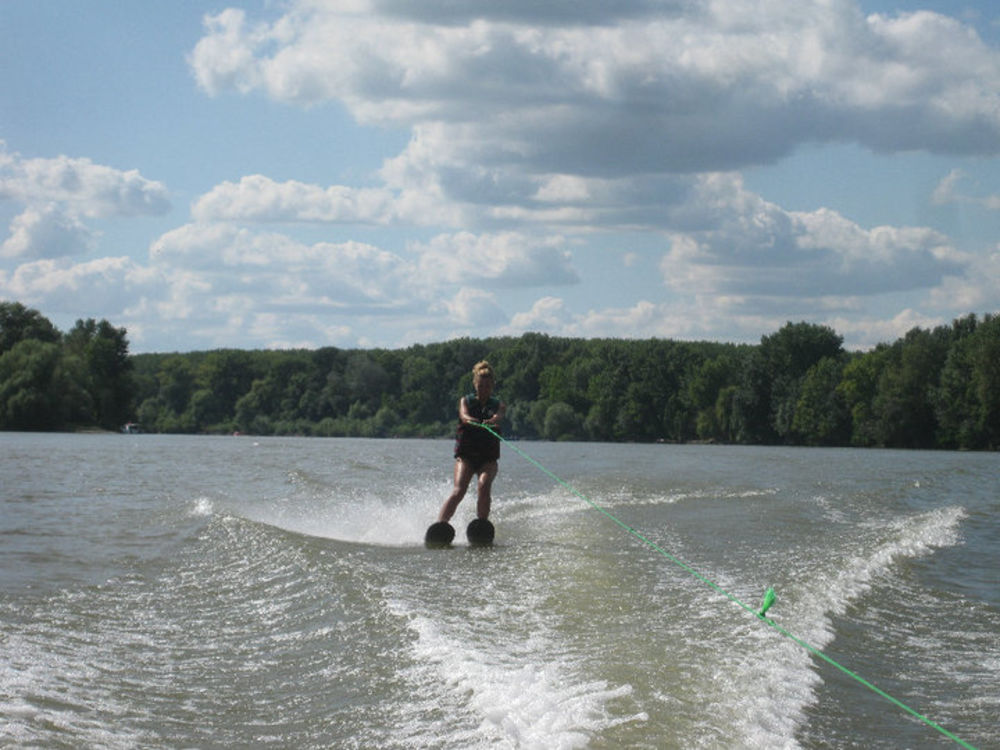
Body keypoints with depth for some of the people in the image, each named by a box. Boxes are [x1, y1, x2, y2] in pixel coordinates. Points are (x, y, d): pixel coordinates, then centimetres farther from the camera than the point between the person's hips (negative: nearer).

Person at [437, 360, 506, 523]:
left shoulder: (498, 404, 9)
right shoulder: (466, 401, 8)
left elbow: (498, 416, -15)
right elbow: (464, 415, -15)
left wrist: (491, 421, -41)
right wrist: (474, 421, -40)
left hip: (489, 458, 1)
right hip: (466, 455, -1)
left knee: (484, 486, -26)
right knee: (458, 491, -20)